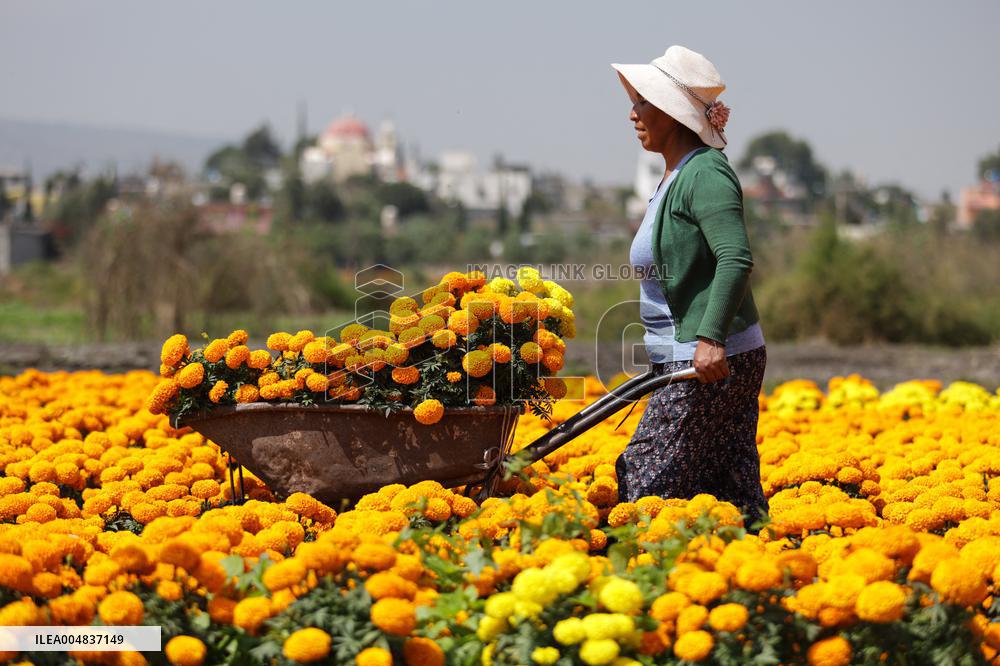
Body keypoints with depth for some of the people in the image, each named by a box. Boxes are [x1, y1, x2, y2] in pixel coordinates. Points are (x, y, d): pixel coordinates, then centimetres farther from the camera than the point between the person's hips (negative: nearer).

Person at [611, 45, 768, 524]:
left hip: (711, 361, -10)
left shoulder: (705, 173, -11)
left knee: (646, 482, -11)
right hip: (685, 361, 10)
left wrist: (711, 338, -33)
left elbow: (736, 259, -24)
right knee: (732, 496, 8)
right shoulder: (673, 179, 19)